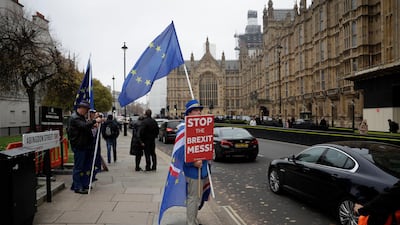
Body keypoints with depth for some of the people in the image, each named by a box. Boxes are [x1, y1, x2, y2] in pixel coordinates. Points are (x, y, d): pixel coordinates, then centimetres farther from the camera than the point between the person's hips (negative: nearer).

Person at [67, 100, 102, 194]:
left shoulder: (81, 117, 17)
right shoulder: (74, 118, -15)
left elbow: (86, 127, 25)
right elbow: (84, 126, -29)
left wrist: (93, 125, 7)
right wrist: (94, 121, -25)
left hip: (83, 145, 10)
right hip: (78, 146, -10)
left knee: (83, 166, 15)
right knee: (78, 167, -5)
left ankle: (84, 184, 24)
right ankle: (77, 187, 1)